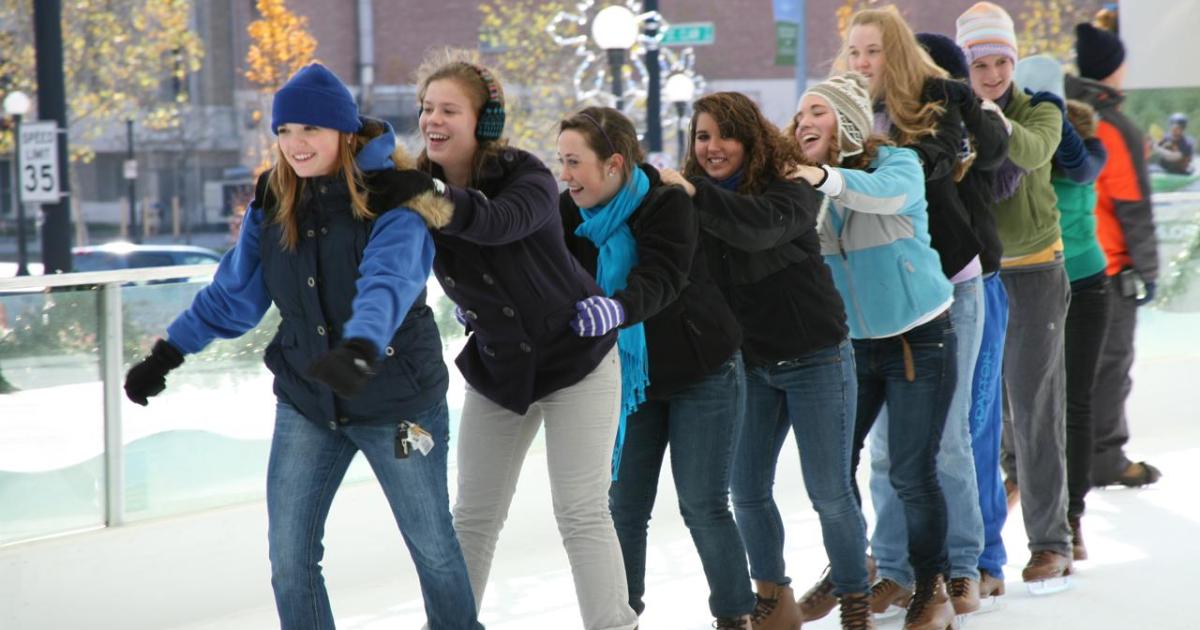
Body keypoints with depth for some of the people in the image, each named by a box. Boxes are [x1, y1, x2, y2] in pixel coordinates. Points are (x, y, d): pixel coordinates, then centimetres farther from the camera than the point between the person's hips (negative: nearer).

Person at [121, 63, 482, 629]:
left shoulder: (390, 201, -18)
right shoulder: (273, 202, -2)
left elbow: (387, 283, -36)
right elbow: (234, 292, 6)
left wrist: (361, 348, -54)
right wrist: (166, 354, 4)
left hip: (398, 401, -4)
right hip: (305, 402, 4)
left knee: (432, 544, 12)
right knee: (289, 561, 1)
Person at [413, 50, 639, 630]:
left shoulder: (526, 177, -23)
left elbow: (498, 223, -45)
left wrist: (447, 205, -63)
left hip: (576, 356, -5)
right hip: (496, 366, 5)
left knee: (581, 513, -8)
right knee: (474, 515, 8)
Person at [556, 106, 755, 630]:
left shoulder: (668, 203, -22)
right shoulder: (570, 212, -7)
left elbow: (659, 281, -37)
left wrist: (614, 309, -57)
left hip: (702, 374, -4)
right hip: (629, 375, 4)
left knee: (703, 504, -2)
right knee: (624, 505, 2)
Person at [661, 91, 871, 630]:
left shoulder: (789, 188, -13)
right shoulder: (697, 200, 4)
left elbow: (759, 227, -35)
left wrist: (694, 194, -46)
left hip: (814, 357, -5)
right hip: (749, 362, 5)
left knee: (829, 492, -2)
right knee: (747, 490, 6)